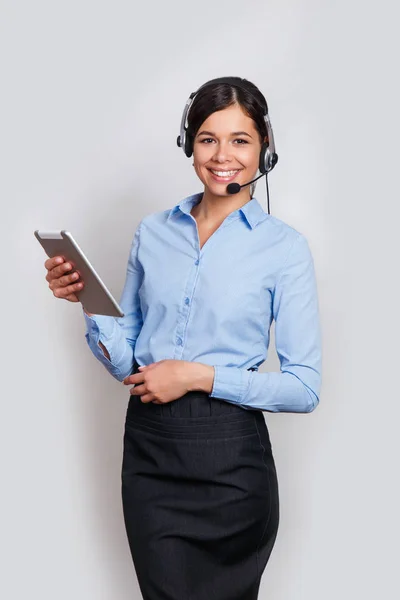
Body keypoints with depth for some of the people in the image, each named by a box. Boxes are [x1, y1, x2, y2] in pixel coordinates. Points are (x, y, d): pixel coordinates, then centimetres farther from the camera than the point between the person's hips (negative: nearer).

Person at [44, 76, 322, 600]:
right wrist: (87, 299, -7)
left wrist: (199, 375, -15)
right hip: (148, 445, 3)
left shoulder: (284, 246, -5)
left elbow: (305, 388, -7)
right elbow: (124, 361, 9)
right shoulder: (153, 231, 6)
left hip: (229, 456, -2)